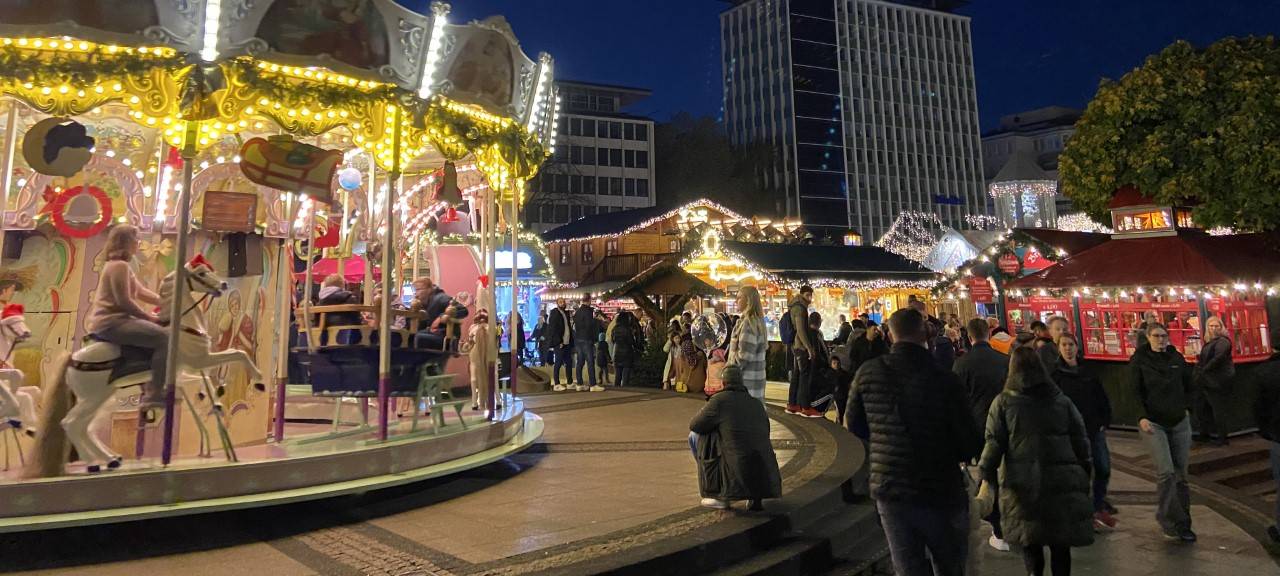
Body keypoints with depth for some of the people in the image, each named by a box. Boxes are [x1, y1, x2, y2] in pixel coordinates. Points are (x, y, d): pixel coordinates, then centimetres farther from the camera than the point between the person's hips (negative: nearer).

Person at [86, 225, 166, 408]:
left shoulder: (120, 266, 20)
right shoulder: (119, 265, -14)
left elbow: (141, 292, 19)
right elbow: (124, 301, -20)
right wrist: (149, 317, -12)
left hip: (113, 320, 12)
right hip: (111, 322, -12)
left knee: (153, 334, 27)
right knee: (164, 337, -23)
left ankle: (148, 390, 28)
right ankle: (154, 394, -26)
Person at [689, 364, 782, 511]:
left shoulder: (719, 400, -3)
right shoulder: (757, 403, 14)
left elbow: (694, 426, 7)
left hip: (740, 476, -5)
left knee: (695, 436, 11)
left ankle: (719, 495, 14)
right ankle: (757, 497, 14)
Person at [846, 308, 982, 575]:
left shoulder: (868, 372, -9)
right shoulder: (945, 381, -17)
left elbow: (854, 425, 5)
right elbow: (970, 447, -11)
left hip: (889, 491, 2)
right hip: (941, 493, -2)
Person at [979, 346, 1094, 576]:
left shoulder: (1003, 402, 1)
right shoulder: (1062, 400, 9)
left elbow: (994, 443, -5)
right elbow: (1080, 441, 10)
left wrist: (987, 478, -2)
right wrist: (1083, 478, 16)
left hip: (1022, 482, -2)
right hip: (1062, 480, 2)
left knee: (1029, 538, 10)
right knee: (1060, 541, 11)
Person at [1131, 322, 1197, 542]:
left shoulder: (1177, 357, 6)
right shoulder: (1139, 360, -4)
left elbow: (1188, 385, 16)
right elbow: (1134, 392, -7)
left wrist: (1187, 407, 3)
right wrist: (1142, 417, -18)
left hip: (1180, 422, 4)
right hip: (1154, 423, -4)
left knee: (1180, 474, 7)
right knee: (1166, 472, -14)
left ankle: (1183, 524, 18)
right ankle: (1169, 521, -2)